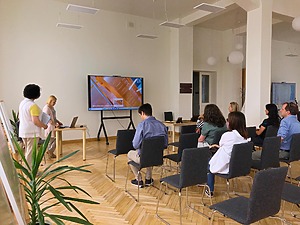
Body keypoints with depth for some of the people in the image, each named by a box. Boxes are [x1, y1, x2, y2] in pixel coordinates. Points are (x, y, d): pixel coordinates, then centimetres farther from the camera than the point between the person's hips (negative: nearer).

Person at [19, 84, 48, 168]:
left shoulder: (22, 103, 9)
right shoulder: (33, 105, -19)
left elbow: (20, 117, 20)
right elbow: (35, 121, -24)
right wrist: (44, 125, -9)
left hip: (23, 131, 9)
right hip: (32, 132, -9)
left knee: (27, 151, 18)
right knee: (31, 153, -2)